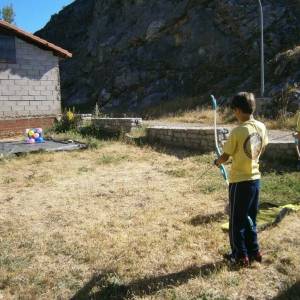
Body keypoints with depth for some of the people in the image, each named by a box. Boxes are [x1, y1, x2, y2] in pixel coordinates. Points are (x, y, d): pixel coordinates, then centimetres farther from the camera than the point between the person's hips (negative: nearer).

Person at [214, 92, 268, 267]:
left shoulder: (238, 131, -20)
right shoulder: (261, 127, -1)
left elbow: (225, 156, -11)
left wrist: (218, 162, 10)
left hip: (240, 181, -7)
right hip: (255, 179, 7)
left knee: (237, 221, 9)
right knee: (250, 218, 20)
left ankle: (240, 256, 19)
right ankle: (254, 251, 30)